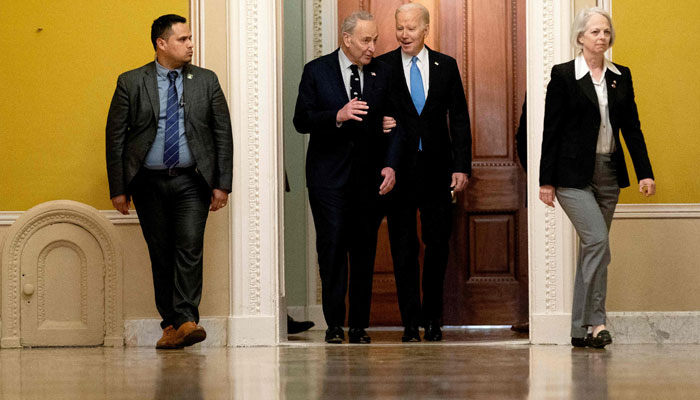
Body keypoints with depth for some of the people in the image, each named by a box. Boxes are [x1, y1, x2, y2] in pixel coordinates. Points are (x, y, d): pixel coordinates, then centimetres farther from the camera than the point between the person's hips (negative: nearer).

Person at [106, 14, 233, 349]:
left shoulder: (206, 81, 6)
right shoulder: (131, 83, 2)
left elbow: (223, 133, 7)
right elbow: (115, 136, 3)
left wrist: (222, 183, 0)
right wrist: (118, 188, -2)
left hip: (191, 182, 0)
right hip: (148, 183, 0)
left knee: (189, 249, -13)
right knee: (160, 255, 4)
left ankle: (186, 321, -17)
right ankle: (170, 324, 11)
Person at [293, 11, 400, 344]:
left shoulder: (382, 74, 7)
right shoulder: (317, 71, 1)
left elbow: (393, 124, 8)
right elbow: (301, 120, -3)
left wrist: (390, 165, -5)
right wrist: (337, 116, -20)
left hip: (369, 177, 2)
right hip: (329, 176, -2)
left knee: (364, 251, 3)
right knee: (332, 247, -4)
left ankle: (359, 325, 9)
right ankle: (334, 324, 1)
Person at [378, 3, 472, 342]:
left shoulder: (446, 66, 6)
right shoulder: (382, 67, 2)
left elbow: (459, 119, 5)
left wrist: (462, 166, -2)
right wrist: (379, 125, -16)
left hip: (436, 168, 1)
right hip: (400, 170, -1)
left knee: (439, 245, 5)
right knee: (403, 247, 1)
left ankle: (432, 318, 17)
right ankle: (411, 322, 6)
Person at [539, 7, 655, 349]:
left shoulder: (621, 76, 10)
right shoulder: (563, 75, -4)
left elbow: (631, 127, 11)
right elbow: (551, 130, -4)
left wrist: (645, 173, 3)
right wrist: (546, 180, -7)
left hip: (608, 173, 5)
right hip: (573, 174, -5)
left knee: (591, 248, 7)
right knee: (598, 241, -18)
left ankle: (581, 330, 10)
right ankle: (595, 321, -13)